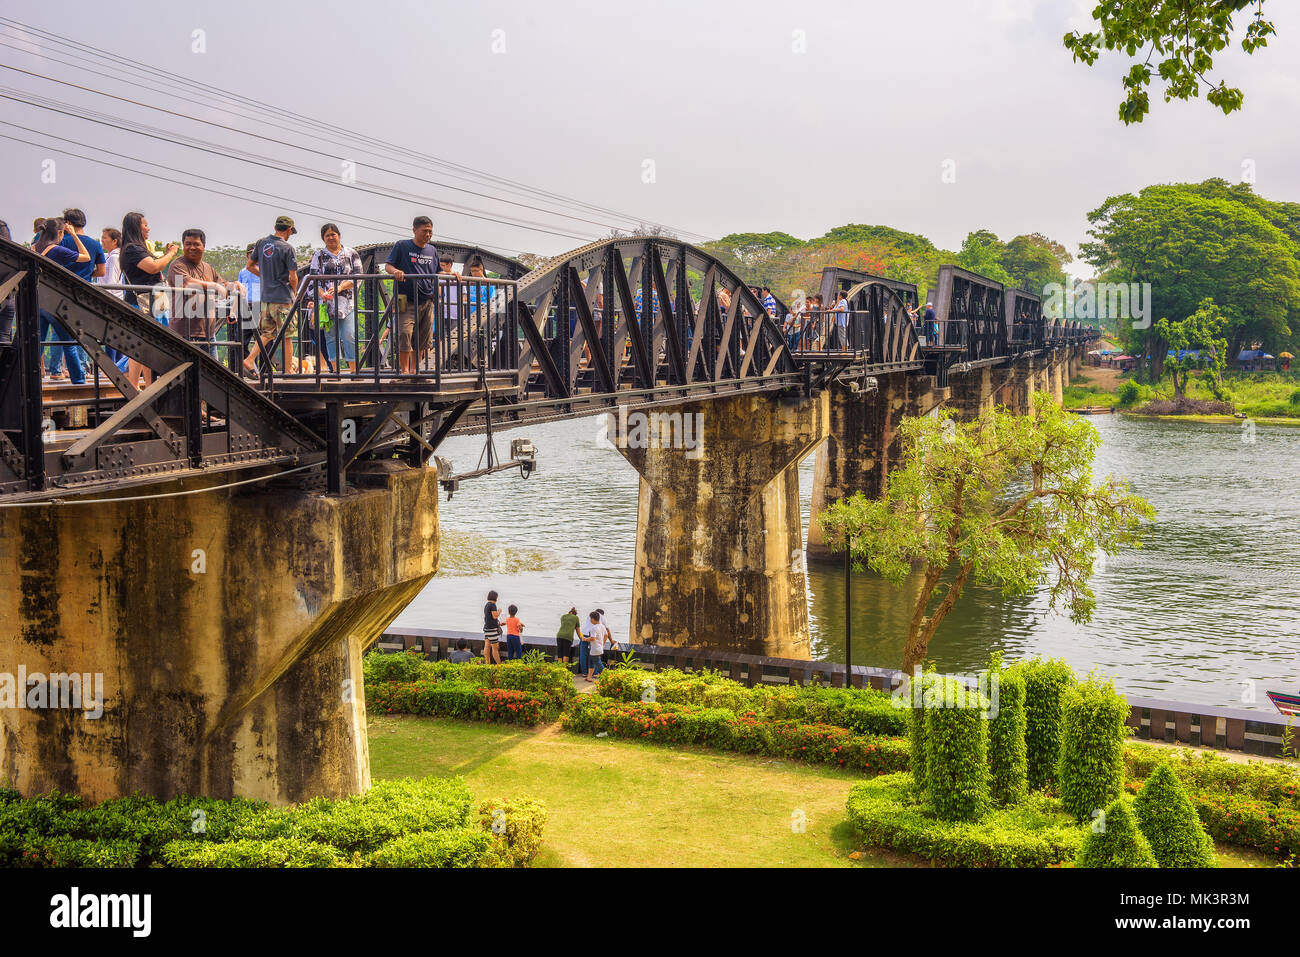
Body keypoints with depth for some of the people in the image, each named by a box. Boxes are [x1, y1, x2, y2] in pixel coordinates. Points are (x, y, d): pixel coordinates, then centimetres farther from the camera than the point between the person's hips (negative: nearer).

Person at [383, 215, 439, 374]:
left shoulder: (432, 250, 15)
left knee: (422, 338, 8)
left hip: (427, 301, 5)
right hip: (407, 301, -5)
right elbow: (387, 266, 0)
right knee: (404, 334, -14)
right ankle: (405, 370, -7)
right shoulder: (402, 246, 2)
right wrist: (395, 271, -22)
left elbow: (437, 273, 24)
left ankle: (414, 369, 20)